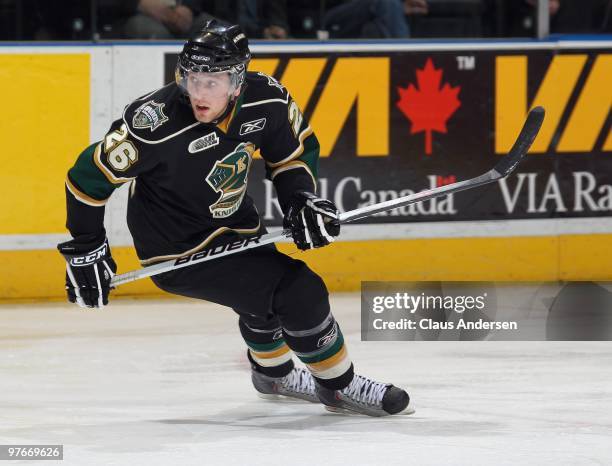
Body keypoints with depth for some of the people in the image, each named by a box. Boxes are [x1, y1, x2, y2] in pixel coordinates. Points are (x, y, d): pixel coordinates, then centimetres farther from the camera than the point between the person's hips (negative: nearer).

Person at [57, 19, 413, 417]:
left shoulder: (267, 100, -17)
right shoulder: (157, 123, -33)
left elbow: (295, 150, 5)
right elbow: (89, 175, -23)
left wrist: (302, 201, -10)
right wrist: (86, 251, -17)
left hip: (230, 225, 7)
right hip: (178, 249, -7)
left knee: (264, 298, 31)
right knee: (299, 294, -15)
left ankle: (273, 372, 62)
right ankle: (338, 386, 6)